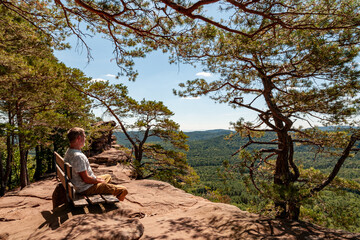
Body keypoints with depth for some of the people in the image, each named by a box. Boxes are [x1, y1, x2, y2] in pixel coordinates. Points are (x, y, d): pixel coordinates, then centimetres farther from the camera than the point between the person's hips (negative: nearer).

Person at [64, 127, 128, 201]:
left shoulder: (69, 151, 4)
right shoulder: (78, 156, -30)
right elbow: (86, 179, -27)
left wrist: (96, 177, 10)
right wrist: (100, 181, -10)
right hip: (86, 189, -11)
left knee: (108, 176, 33)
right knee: (123, 190, -14)